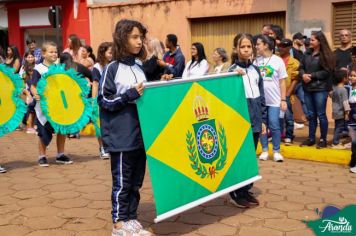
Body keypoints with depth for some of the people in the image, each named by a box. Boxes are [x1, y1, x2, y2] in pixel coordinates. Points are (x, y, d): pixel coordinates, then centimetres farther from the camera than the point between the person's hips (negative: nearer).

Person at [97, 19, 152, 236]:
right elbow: (103, 100, -9)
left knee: (136, 181, 13)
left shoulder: (139, 67, 11)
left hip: (140, 134, 6)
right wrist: (129, 96, -20)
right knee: (122, 181, 3)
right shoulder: (113, 68, -7)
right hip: (121, 136, -6)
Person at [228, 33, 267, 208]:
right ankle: (236, 194, 11)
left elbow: (261, 97, 13)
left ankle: (246, 191, 23)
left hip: (255, 120, 6)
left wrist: (263, 119, 10)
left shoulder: (255, 70, 11)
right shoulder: (233, 70, -6)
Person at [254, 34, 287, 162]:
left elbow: (282, 82, 0)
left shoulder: (277, 60, -1)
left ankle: (276, 151, 9)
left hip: (274, 100, -3)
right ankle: (264, 150, 18)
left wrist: (283, 100, -4)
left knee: (274, 125, -4)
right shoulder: (256, 61, 5)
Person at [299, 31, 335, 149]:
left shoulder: (326, 55, -7)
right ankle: (311, 138, 21)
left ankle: (323, 139, 11)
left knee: (321, 114, 0)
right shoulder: (307, 54, 11)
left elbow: (327, 72, -13)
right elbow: (301, 67, 11)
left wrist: (312, 76, -16)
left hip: (320, 88, -6)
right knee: (311, 114, 12)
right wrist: (303, 75, -11)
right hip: (307, 88, 6)